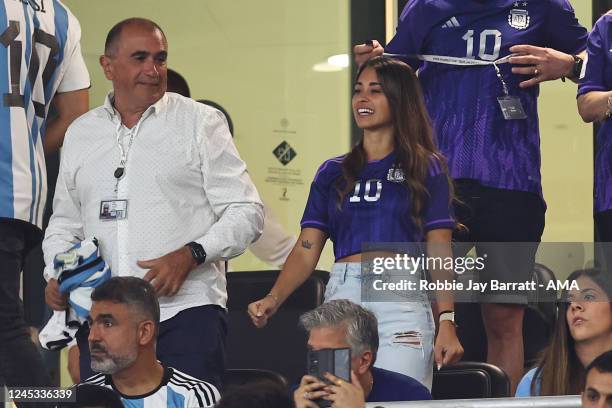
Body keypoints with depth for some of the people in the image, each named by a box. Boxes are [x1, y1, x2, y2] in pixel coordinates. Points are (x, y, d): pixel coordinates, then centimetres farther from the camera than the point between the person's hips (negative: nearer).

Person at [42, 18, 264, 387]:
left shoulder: (200, 122, 5)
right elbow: (65, 222, 25)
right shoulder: (81, 133, 17)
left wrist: (189, 255, -14)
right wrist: (56, 275, 6)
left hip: (186, 313, -3)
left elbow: (246, 212, 0)